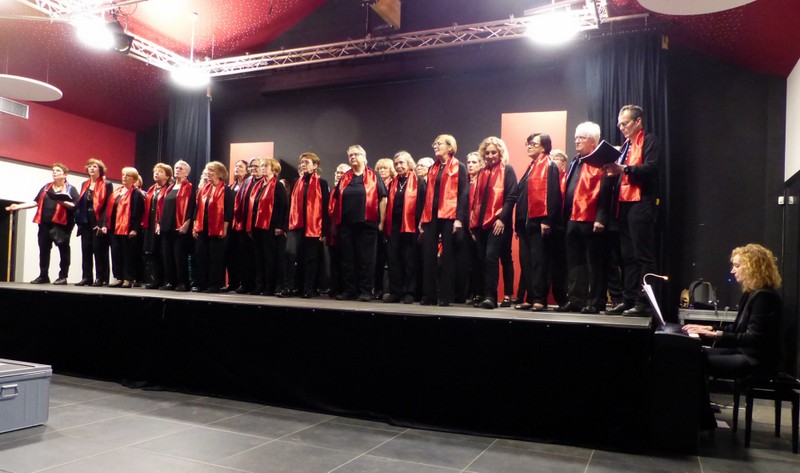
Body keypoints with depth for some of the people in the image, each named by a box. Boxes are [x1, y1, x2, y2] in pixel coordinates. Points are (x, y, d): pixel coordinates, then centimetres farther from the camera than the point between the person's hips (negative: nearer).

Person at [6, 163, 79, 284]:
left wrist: (64, 203, -23)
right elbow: (36, 202, 15)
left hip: (62, 223, -6)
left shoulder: (70, 189, 2)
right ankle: (43, 276, 16)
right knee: (43, 249, 7)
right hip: (45, 223, 6)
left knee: (63, 249, -1)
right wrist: (18, 206, 8)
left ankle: (63, 277, 4)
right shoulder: (46, 187, 19)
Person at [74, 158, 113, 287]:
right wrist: (79, 220, 4)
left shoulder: (107, 185, -2)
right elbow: (80, 204, 16)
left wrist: (103, 224, -17)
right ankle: (86, 277, 11)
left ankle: (101, 278, 2)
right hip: (86, 222, 6)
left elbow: (108, 206, -9)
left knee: (99, 250, -4)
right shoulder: (84, 185, 18)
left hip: (99, 223, -6)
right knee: (86, 249, 6)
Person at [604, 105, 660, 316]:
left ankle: (644, 302, -4)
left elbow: (650, 167, -16)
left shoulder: (649, 140, -2)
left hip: (641, 203, -8)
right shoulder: (626, 145, 22)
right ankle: (629, 299, 14)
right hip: (625, 203, 8)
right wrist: (614, 170, 2)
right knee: (627, 255, 9)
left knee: (643, 255, -7)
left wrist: (623, 168, -21)